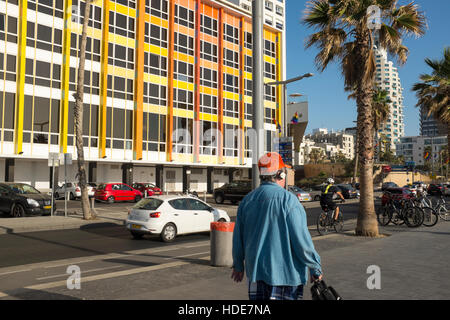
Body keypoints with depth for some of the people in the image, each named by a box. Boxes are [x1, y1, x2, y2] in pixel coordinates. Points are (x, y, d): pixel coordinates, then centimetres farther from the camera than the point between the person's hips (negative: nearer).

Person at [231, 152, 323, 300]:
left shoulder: (247, 200, 5)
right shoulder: (288, 199, -15)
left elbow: (238, 238, 12)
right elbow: (301, 239, -16)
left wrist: (238, 265, 24)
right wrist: (316, 268, -3)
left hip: (254, 270, 6)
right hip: (285, 272, -5)